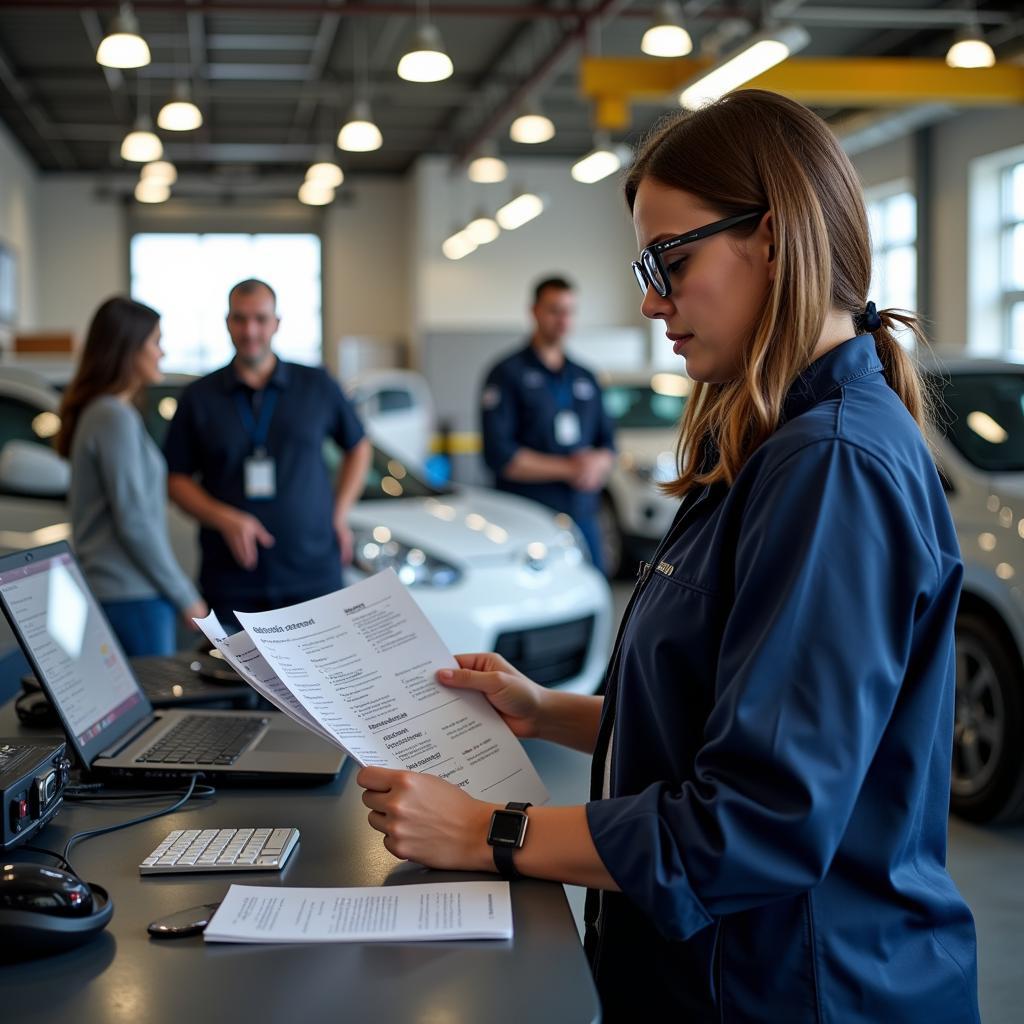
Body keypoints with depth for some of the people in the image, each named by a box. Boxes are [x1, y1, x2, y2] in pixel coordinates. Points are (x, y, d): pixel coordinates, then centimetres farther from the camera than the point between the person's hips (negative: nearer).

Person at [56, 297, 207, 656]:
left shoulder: (97, 412, 15)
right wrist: (186, 596, -11)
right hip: (132, 596, -9)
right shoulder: (116, 418, -14)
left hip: (110, 589, 9)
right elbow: (134, 522, -17)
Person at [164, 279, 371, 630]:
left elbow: (358, 447, 19)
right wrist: (224, 519, -10)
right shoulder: (200, 397, 6)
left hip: (313, 576, 0)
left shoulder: (318, 386, 7)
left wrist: (339, 515, 8)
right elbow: (177, 479, 6)